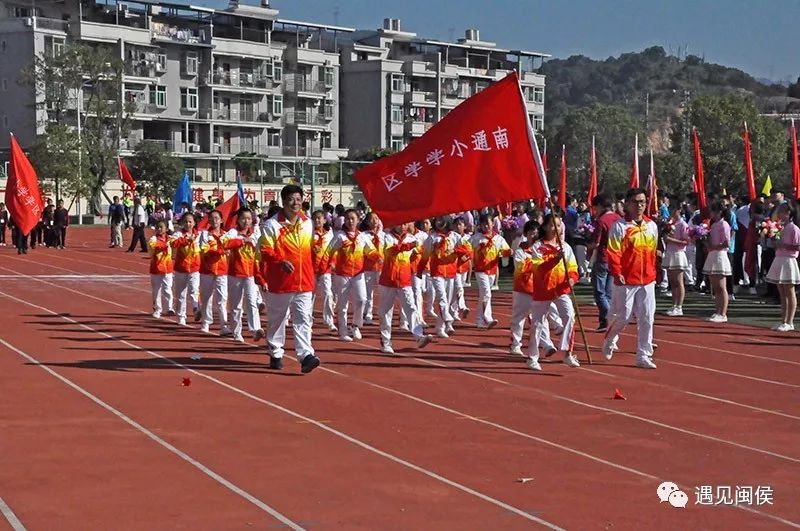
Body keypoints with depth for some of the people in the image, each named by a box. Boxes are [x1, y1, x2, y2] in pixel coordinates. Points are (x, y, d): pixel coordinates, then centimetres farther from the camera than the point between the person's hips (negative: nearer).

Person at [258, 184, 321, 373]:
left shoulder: (308, 223, 11)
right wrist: (280, 261, -27)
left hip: (304, 282, 3)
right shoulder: (272, 224, -5)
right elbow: (265, 251, -11)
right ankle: (275, 354, 24)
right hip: (280, 282, -3)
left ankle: (306, 355, -15)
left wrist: (313, 271, 15)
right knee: (277, 320, 10)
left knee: (304, 319, -8)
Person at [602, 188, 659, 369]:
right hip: (626, 281, -5)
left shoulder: (652, 226, 11)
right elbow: (613, 252, -11)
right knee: (623, 316, 1)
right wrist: (616, 273, -19)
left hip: (647, 281, 5)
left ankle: (644, 356, 8)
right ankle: (609, 341, 30)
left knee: (647, 318, 2)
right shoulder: (620, 227, -7)